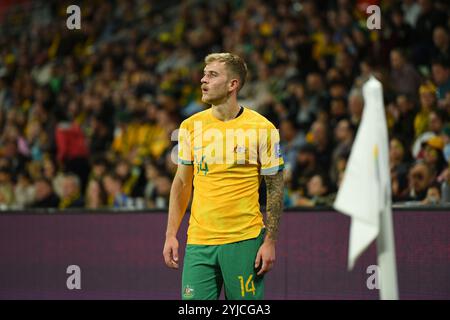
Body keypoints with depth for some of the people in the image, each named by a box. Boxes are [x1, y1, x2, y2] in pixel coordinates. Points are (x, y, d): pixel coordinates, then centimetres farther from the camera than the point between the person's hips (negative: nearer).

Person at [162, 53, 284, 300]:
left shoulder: (262, 128, -3)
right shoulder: (190, 126, 7)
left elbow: (275, 188, 0)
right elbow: (181, 183, 14)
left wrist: (270, 241, -6)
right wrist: (171, 235, 7)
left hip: (244, 240, -3)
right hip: (199, 242, 3)